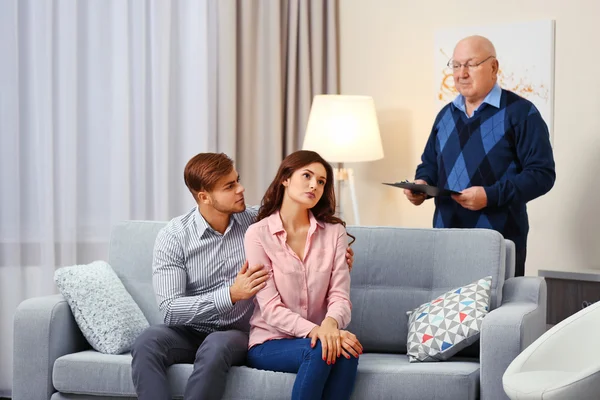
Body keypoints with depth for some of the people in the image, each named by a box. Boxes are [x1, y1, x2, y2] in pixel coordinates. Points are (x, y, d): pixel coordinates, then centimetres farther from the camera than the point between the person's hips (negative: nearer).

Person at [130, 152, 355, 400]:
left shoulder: (257, 222, -1)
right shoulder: (173, 237, -10)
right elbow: (170, 309, -17)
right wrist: (231, 294, -28)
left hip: (236, 333, 1)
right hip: (188, 332, 0)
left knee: (216, 347, -36)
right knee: (147, 343, -34)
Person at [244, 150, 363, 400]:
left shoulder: (334, 232, 6)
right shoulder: (258, 234, -4)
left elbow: (340, 296, -2)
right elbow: (271, 307, -11)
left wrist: (330, 324, -27)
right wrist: (314, 330, -28)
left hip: (318, 335, 3)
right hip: (269, 343, -3)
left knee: (346, 352, -31)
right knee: (319, 350, -33)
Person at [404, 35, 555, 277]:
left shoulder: (520, 112, -5)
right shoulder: (446, 115, 16)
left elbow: (542, 173, -11)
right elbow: (430, 163, 26)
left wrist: (490, 196, -21)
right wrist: (422, 183, 2)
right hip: (445, 238, 6)